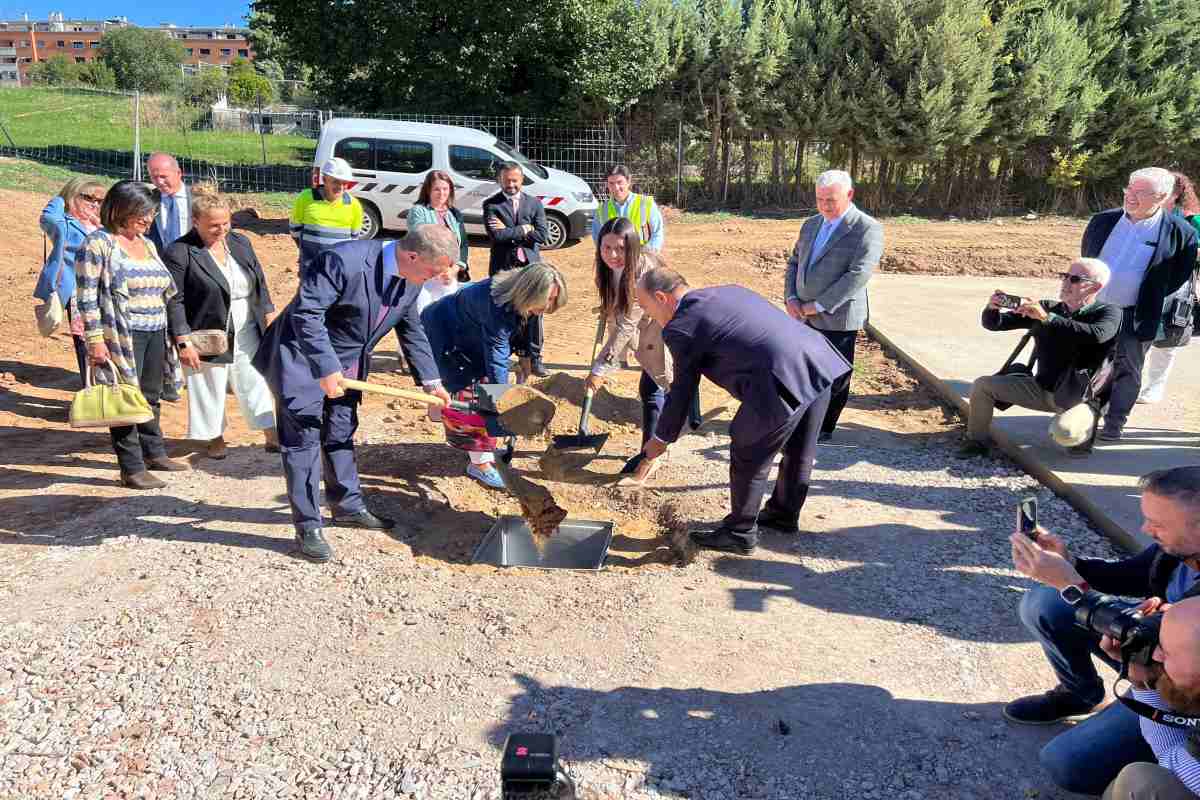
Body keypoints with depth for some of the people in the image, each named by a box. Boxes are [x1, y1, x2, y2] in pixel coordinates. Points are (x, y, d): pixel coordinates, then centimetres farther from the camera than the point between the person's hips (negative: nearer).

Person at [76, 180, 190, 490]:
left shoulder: (147, 244, 15)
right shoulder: (99, 244, -7)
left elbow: (164, 293, 19)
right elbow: (86, 296, -11)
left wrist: (175, 333, 18)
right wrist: (95, 339, -16)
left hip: (155, 335, 7)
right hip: (121, 337, -7)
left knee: (150, 398, 16)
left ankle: (154, 453, 29)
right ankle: (132, 469, 3)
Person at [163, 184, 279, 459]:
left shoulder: (240, 243, 5)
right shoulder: (179, 253, -13)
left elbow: (260, 284, 13)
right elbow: (174, 302, -13)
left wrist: (270, 317, 7)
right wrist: (184, 343, -17)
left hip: (247, 334, 5)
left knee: (256, 385, 10)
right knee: (211, 390, 8)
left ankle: (272, 436, 18)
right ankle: (216, 439, 26)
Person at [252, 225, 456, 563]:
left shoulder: (410, 281, -5)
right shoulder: (345, 261, -31)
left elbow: (412, 331, 8)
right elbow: (305, 313, -32)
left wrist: (431, 382, 7)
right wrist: (326, 368, -34)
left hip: (347, 363, 8)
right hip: (304, 359, -7)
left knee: (341, 434, 18)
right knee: (304, 438, -2)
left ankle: (348, 506, 33)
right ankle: (308, 526, 6)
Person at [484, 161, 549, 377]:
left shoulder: (534, 203, 8)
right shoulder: (491, 204, 1)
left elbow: (542, 235, -4)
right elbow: (496, 235, -14)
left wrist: (510, 232, -8)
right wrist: (524, 229, -8)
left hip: (530, 265, 2)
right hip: (502, 267, -2)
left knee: (533, 313, 2)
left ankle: (534, 358, 11)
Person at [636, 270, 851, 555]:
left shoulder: (680, 327, -1)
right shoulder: (728, 291, 22)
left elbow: (682, 391, 7)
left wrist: (661, 439, 21)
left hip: (784, 381, -9)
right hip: (821, 361, 9)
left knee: (748, 459, 12)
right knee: (798, 451, 26)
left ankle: (740, 533, 28)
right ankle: (784, 513, 46)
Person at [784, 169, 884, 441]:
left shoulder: (868, 229, -10)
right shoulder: (811, 224, 12)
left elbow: (858, 274, -19)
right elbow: (794, 263, 17)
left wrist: (818, 305, -19)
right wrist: (791, 299, -1)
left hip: (837, 319, -6)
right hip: (803, 317, 6)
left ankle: (824, 429, 20)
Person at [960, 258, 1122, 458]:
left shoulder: (1108, 313, -9)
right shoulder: (1047, 307, 3)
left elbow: (1096, 335, -34)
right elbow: (993, 324, 2)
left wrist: (1047, 317, -39)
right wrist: (992, 308, -22)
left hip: (1081, 397, -4)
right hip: (1042, 388, 5)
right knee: (982, 385, -6)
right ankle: (977, 442, 10)